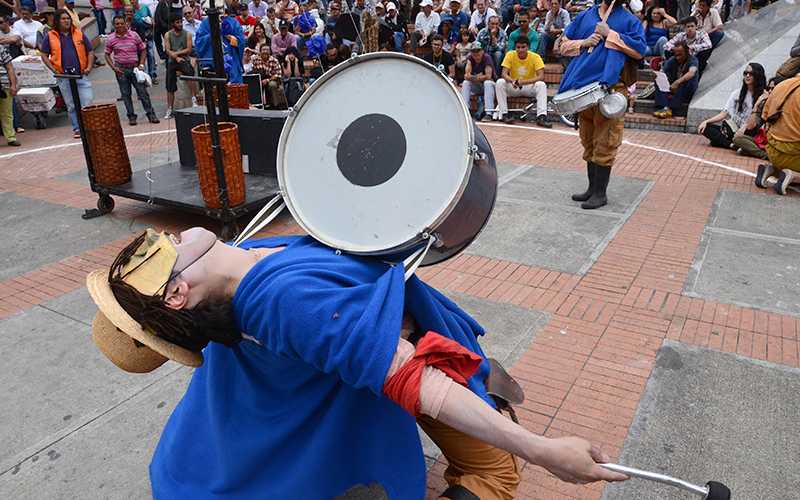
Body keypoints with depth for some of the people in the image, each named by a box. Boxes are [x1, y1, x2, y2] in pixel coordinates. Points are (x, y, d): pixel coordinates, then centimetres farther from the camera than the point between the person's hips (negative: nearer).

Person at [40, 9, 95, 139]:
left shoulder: (79, 34, 8)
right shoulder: (50, 36, 5)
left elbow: (90, 52, 12)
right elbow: (44, 55, 8)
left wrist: (89, 67, -2)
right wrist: (54, 70, -5)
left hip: (81, 75, 0)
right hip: (63, 76, 0)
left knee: (87, 103, -7)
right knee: (71, 105, 6)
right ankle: (77, 129, 15)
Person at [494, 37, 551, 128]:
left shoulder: (535, 57, -13)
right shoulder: (510, 55, -9)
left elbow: (541, 77, -23)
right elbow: (504, 74, -18)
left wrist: (523, 82, -36)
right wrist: (512, 81, -41)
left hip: (529, 87, -1)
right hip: (513, 88, 1)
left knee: (541, 85, -30)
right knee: (500, 82, -26)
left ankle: (541, 117, -34)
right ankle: (504, 114, -23)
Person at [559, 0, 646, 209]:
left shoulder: (630, 21, 5)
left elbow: (640, 50, -7)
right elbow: (564, 44, 16)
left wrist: (610, 34, -9)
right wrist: (583, 42, -3)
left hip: (611, 89, -4)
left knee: (604, 144, -4)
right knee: (589, 143, 11)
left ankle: (600, 193, 4)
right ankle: (592, 188, 22)